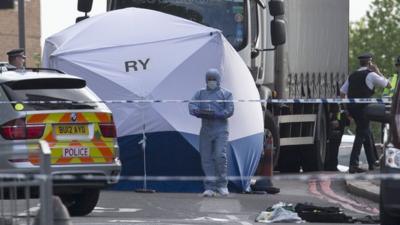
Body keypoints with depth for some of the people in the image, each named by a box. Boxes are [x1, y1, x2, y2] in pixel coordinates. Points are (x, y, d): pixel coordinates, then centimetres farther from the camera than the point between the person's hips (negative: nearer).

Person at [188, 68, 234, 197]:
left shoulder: (225, 94, 7)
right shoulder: (200, 94, 14)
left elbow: (229, 111, -6)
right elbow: (192, 107, 0)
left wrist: (215, 114, -19)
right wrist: (201, 112, -22)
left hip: (220, 130, -3)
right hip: (205, 130, 3)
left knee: (220, 156, -15)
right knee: (206, 158, -1)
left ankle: (222, 185, -3)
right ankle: (210, 188, 2)